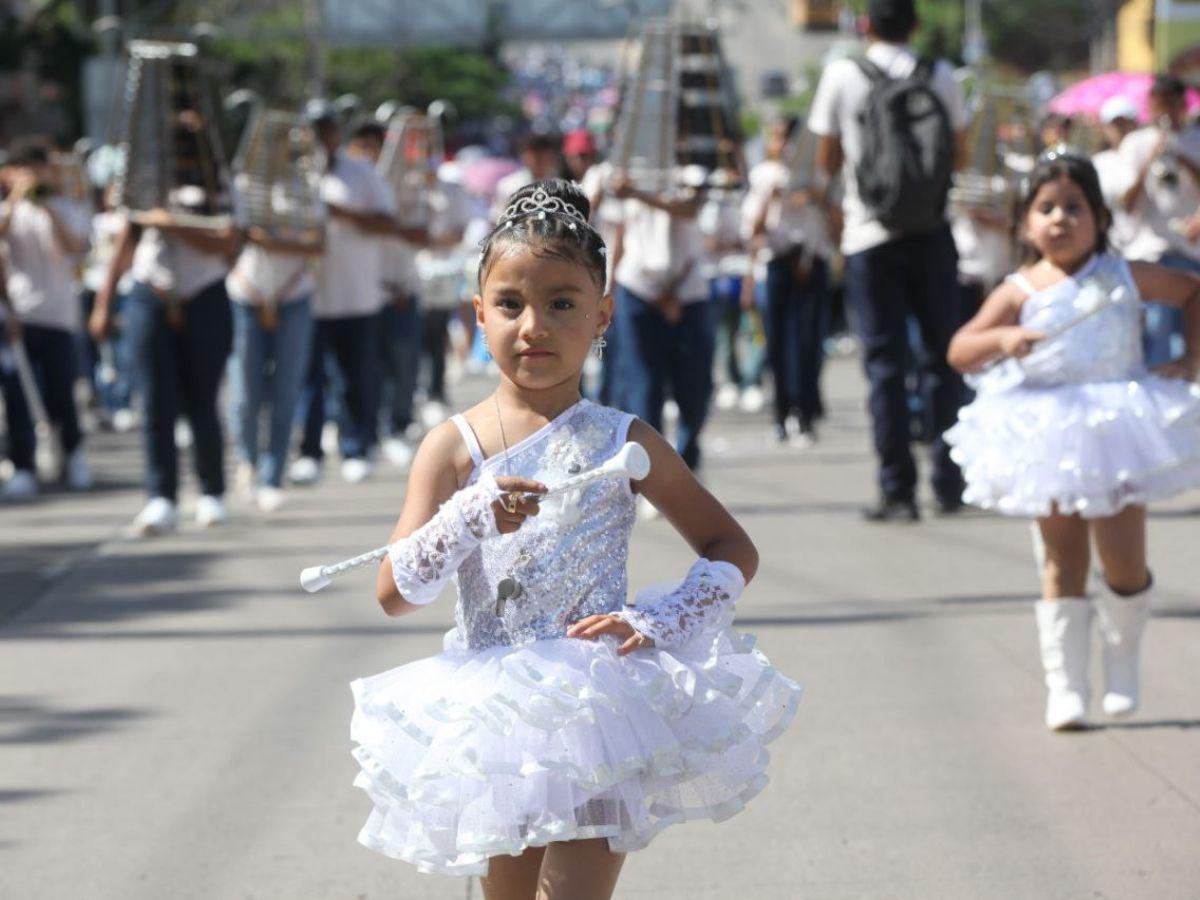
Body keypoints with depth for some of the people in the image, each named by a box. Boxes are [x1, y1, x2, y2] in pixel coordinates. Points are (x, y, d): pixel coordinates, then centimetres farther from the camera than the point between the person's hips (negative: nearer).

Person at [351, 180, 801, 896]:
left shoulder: (625, 444, -1)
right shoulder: (453, 448, 0)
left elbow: (735, 553, 5)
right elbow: (395, 593, -8)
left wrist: (659, 623, -12)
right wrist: (470, 520, -25)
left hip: (596, 710, -2)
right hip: (494, 717, 2)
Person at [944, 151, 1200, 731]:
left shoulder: (1124, 277, 0)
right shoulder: (1021, 292, -4)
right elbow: (958, 351, -7)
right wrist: (1001, 339, -27)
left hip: (1118, 434, 1)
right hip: (1050, 443, -1)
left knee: (1125, 565, 1)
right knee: (1063, 566, 2)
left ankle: (1122, 661, 27)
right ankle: (1064, 687, 6)